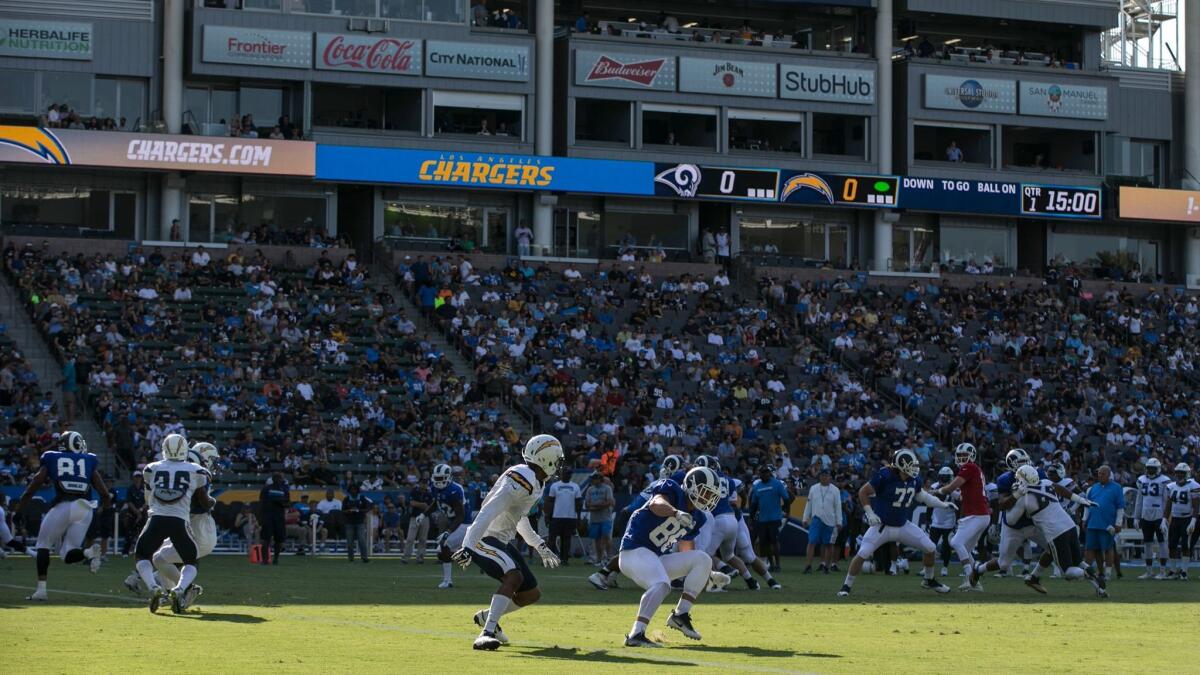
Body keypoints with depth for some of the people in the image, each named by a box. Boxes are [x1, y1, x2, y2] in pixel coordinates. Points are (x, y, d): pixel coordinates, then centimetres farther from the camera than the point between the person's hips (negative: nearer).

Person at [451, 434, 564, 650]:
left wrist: (539, 546, 31)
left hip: (502, 541, 10)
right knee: (514, 576, -32)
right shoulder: (520, 481, -21)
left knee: (531, 594, 10)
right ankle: (486, 634, -35)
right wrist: (468, 547, -35)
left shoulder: (534, 483, 11)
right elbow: (488, 514, -28)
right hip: (484, 540, -10)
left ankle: (487, 617, 31)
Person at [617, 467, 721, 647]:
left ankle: (681, 615, -7)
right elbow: (656, 504, -34)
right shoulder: (672, 491, -10)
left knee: (703, 559, -3)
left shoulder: (696, 518, 13)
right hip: (634, 550, -8)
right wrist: (676, 513, -53)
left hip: (656, 559, 8)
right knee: (662, 585, -33)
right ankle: (636, 634, -38)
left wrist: (709, 574, 16)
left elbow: (688, 552, 23)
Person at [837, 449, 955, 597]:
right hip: (881, 526, -5)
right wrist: (870, 513, -21)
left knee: (930, 549, 1)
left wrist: (943, 505, 16)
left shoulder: (914, 478, -4)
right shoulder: (885, 476, -23)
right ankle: (847, 586, -1)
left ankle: (929, 580, 24)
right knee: (862, 554, -17)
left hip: (903, 525, 5)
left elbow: (920, 495, 17)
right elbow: (863, 492, -15)